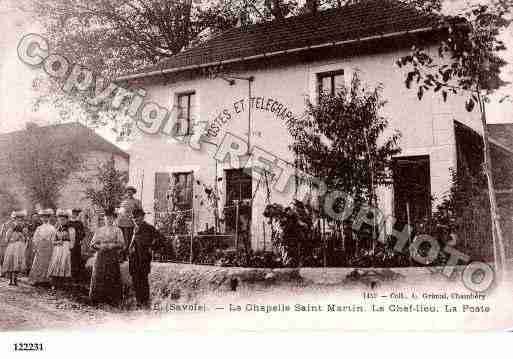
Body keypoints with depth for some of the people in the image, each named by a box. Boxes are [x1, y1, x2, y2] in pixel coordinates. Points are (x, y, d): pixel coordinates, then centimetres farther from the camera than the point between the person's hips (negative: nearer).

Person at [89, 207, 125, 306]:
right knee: (98, 278, 0)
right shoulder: (99, 230, 15)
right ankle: (97, 299, 8)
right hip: (100, 258, 3)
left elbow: (121, 244, -3)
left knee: (112, 279, -5)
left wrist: (110, 246, -14)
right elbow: (92, 243, 12)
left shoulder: (117, 230, 5)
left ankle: (113, 300, 0)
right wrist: (100, 246, -7)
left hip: (113, 258, -3)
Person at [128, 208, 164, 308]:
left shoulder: (148, 228, -7)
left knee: (143, 279, -5)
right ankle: (139, 301, 18)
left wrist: (151, 247, -8)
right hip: (134, 258, 7)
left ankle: (145, 302, 2)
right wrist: (130, 249, 17)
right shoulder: (135, 228, 16)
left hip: (143, 258, -7)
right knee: (135, 280, 9)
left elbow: (160, 238, -9)